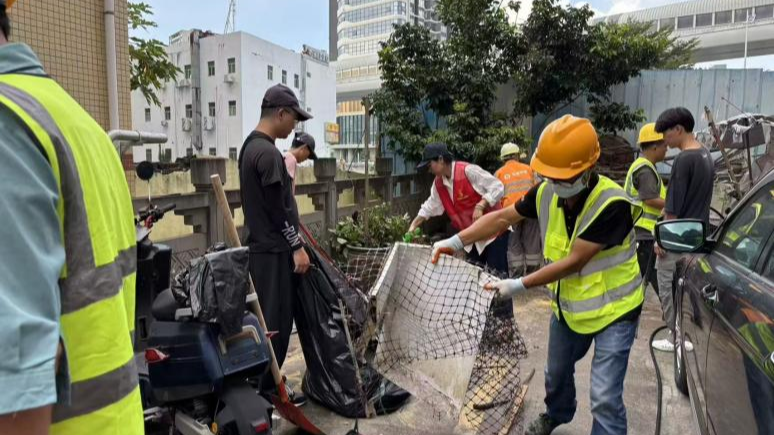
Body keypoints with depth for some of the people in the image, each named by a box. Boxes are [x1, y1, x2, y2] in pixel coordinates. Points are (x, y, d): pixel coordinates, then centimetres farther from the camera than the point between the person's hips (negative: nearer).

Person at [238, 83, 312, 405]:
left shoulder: (251, 145, 14)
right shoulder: (268, 152, -18)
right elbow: (278, 208, -19)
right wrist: (298, 247, -12)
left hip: (261, 247, 10)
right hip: (274, 251, -10)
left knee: (268, 318, 16)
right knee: (277, 321, -1)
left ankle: (265, 383, 28)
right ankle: (268, 388, 11)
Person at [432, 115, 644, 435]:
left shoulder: (612, 204, -31)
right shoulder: (546, 193, -13)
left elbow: (573, 262, -31)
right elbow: (502, 218, -5)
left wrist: (519, 285, -31)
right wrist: (456, 241, -16)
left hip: (612, 310, -6)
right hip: (568, 305, 6)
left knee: (605, 397, -6)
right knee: (557, 372, 26)